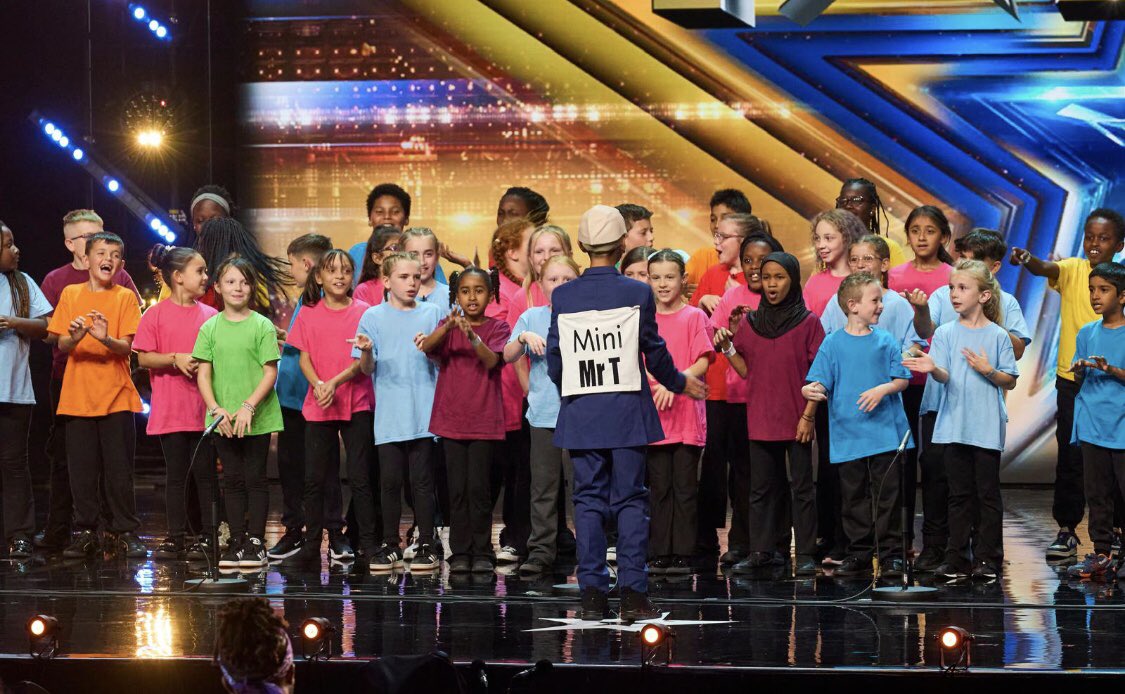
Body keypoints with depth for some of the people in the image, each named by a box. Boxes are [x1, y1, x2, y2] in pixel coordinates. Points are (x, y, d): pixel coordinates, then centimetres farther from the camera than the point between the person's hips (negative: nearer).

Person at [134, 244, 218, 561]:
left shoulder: (210, 315, 6)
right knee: (175, 473, 5)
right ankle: (176, 537, 11)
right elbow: (143, 357, -3)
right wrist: (175, 359, -15)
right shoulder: (156, 314, 0)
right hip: (169, 411, -1)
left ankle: (206, 536, 7)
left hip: (204, 410, 1)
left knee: (204, 472, 2)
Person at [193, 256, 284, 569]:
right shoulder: (210, 328, 5)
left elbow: (270, 372, -6)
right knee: (232, 479, 7)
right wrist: (215, 408, -12)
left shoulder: (262, 326, -2)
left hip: (257, 417, -2)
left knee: (255, 478, 1)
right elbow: (204, 373, 3)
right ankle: (236, 541, 12)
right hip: (224, 419, 2)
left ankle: (255, 542, 6)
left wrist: (249, 407, -16)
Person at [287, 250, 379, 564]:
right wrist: (318, 384, -15)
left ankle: (368, 543, 0)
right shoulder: (308, 314, 7)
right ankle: (312, 544, 11)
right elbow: (304, 358, 4)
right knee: (314, 478, 5)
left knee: (359, 477, -3)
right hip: (318, 405, 2)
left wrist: (336, 381, -19)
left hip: (356, 403, -2)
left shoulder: (363, 312, 0)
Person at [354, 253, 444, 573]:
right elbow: (367, 369, 4)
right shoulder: (373, 317, 6)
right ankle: (390, 546, 10)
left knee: (422, 480, -1)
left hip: (423, 412, 0)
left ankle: (426, 546, 5)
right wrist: (366, 352, -18)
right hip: (389, 415, 0)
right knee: (390, 480, 2)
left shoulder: (432, 313, 8)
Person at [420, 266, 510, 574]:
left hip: (484, 419, -1)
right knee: (457, 488, 1)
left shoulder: (497, 327, 3)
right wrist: (449, 325, -32)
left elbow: (491, 360, -15)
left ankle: (482, 552, 4)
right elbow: (428, 347, -13)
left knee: (478, 487, -4)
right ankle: (460, 553, 6)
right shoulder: (448, 324, 7)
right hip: (451, 418, 2)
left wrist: (471, 335, -33)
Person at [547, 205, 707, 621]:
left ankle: (592, 593, 1)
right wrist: (680, 383, 19)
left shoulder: (562, 297, 1)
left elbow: (555, 360, 4)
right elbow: (654, 352, 1)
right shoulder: (637, 293, -4)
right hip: (627, 413, -2)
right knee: (630, 500, 2)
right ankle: (633, 593, -3)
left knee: (589, 500, 6)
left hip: (580, 414, 2)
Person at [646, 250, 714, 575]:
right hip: (654, 415, 3)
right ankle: (659, 554, 7)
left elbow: (703, 363, -5)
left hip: (687, 414, -3)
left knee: (685, 486, -1)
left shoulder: (694, 317, 1)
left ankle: (683, 554, 2)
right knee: (659, 488, 4)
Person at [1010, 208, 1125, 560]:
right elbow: (1048, 269, -23)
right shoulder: (1073, 270, -2)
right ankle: (1066, 531, 10)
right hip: (1072, 379, 0)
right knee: (1070, 457, 2)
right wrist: (1028, 261, -44)